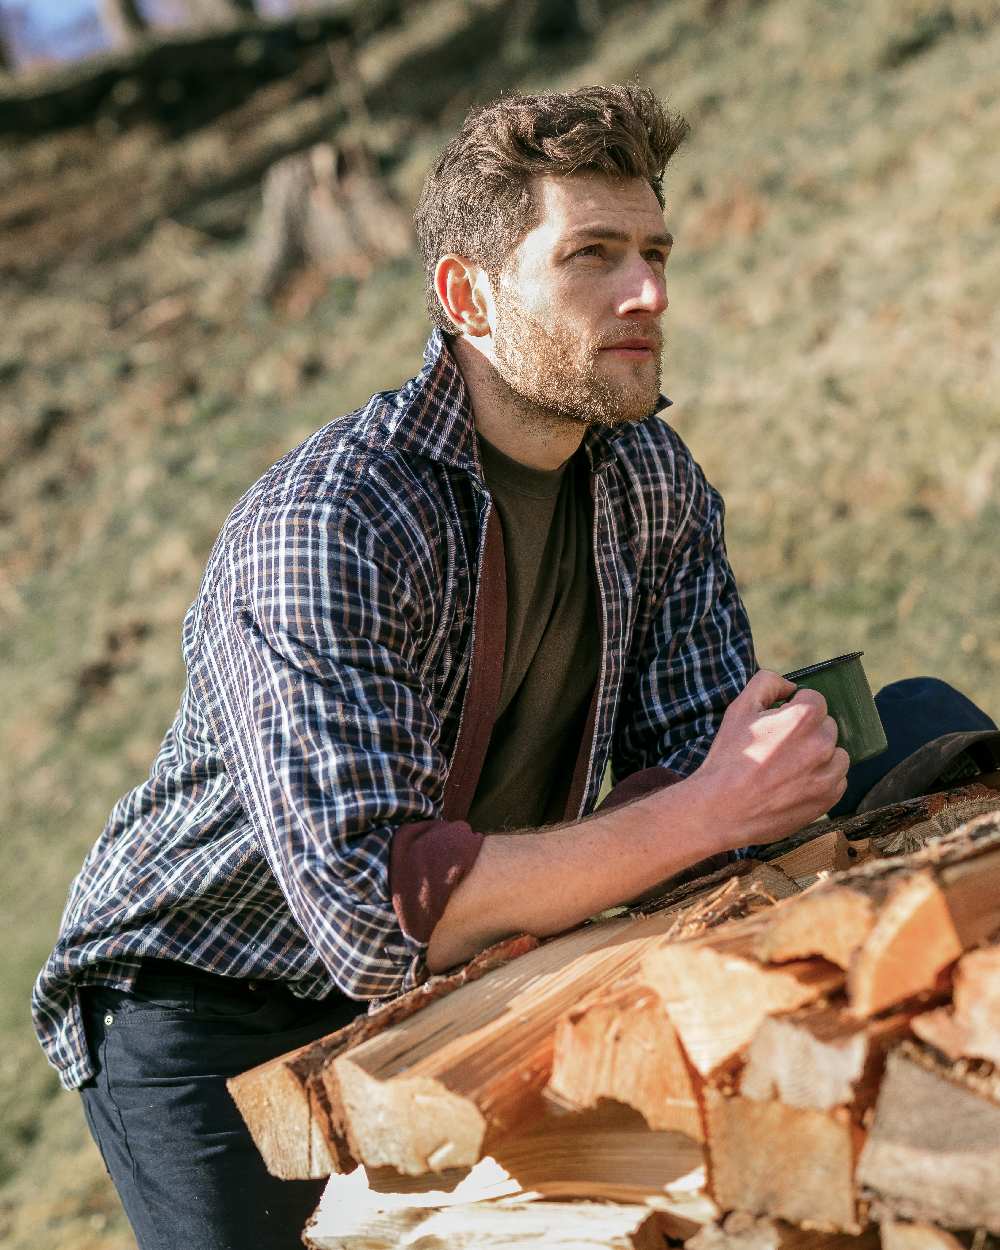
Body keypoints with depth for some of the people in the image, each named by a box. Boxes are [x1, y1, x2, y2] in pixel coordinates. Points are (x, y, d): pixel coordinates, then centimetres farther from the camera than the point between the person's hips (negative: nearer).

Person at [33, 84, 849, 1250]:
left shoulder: (652, 480, -6)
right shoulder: (324, 527, -31)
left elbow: (698, 751, -3)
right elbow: (373, 913, -38)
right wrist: (702, 814, -35)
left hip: (446, 985, 6)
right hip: (206, 1016, -6)